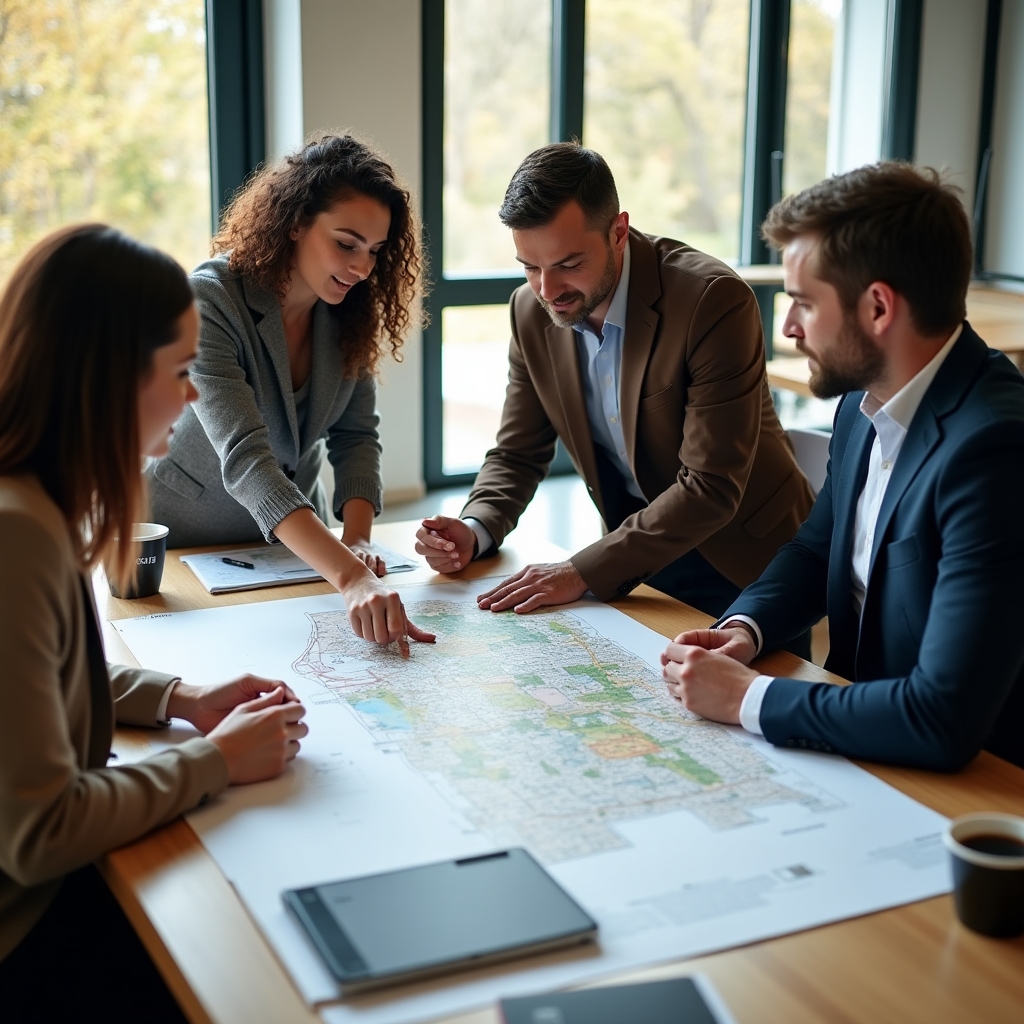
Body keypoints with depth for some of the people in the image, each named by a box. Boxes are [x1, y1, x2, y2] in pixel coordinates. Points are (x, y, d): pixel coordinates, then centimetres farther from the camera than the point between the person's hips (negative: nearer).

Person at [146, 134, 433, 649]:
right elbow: (245, 459, -36)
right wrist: (350, 578, -47)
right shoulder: (209, 303, -25)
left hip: (297, 543, 4)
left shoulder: (349, 311, -5)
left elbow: (355, 436, -1)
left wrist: (357, 538, -20)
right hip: (189, 544, -4)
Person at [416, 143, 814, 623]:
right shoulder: (531, 310, -6)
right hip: (639, 560, 5)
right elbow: (518, 454, 5)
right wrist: (474, 530, -15)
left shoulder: (714, 299, -24)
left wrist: (584, 571, -31)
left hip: (742, 561, -4)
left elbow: (712, 487, -27)